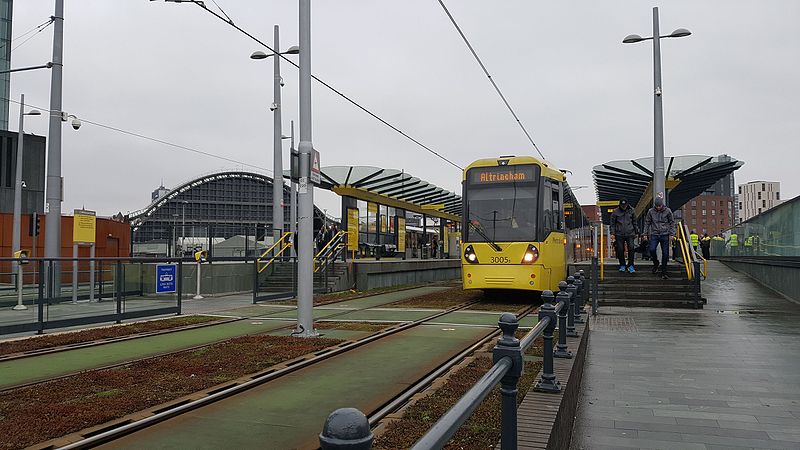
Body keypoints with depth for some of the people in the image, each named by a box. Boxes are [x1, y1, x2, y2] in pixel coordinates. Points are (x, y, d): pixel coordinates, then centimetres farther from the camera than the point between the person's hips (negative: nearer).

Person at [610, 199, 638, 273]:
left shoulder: (631, 211, 4)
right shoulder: (615, 212, -1)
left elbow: (634, 222, 15)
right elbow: (612, 223, 4)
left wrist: (636, 232, 17)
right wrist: (613, 233, -2)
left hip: (630, 233, 0)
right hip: (619, 234, 0)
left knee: (631, 249, -9)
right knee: (620, 250, 3)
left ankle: (630, 265, 0)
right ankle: (622, 265, 17)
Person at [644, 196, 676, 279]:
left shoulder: (668, 211, 0)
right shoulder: (651, 211, 2)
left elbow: (672, 223, 5)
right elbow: (647, 223, 10)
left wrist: (672, 234, -1)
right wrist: (645, 233, 5)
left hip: (665, 235, 0)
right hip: (654, 234, 0)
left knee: (665, 254, 1)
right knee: (652, 249, -19)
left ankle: (663, 272, 11)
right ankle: (655, 263, 10)